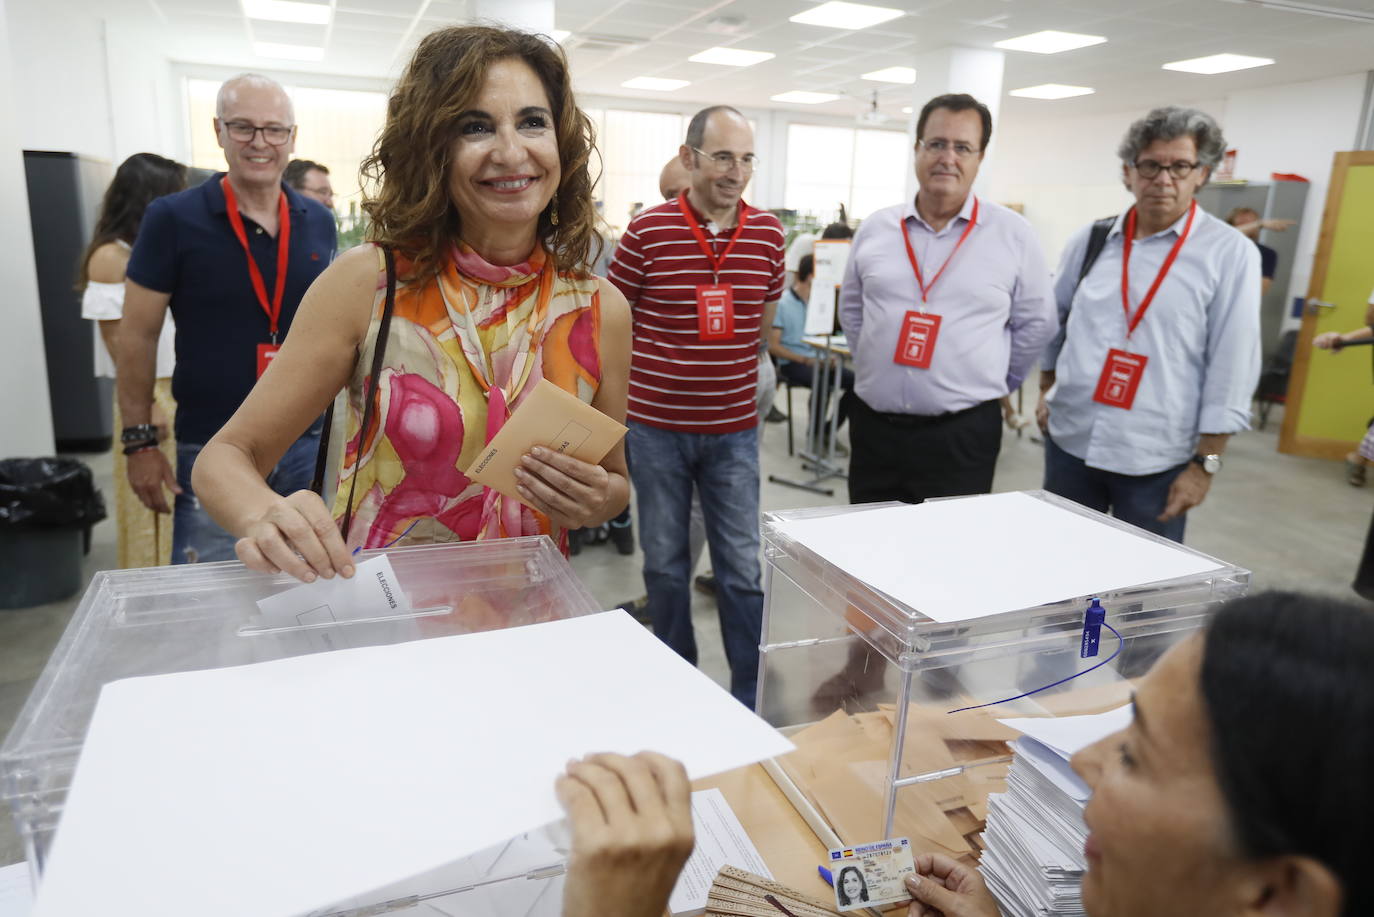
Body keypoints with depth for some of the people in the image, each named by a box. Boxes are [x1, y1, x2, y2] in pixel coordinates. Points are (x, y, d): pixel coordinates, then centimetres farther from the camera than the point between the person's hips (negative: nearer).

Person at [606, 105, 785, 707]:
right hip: (656, 425, -1)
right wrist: (658, 370, 2)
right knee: (664, 562, 13)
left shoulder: (768, 233, 1)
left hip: (733, 427, 1)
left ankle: (754, 699, 20)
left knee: (742, 567, 5)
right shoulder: (646, 232, -8)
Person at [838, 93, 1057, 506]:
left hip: (962, 435, -2)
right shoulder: (875, 228, 5)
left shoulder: (1013, 234, -2)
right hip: (873, 426, 3)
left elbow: (1035, 322, 6)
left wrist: (989, 383, 8)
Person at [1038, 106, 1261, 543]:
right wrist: (1047, 391, 17)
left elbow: (1231, 366, -7)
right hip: (1068, 441, 3)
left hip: (1156, 459, -3)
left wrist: (1205, 463, -9)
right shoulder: (1089, 240, 5)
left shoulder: (1230, 253, -6)